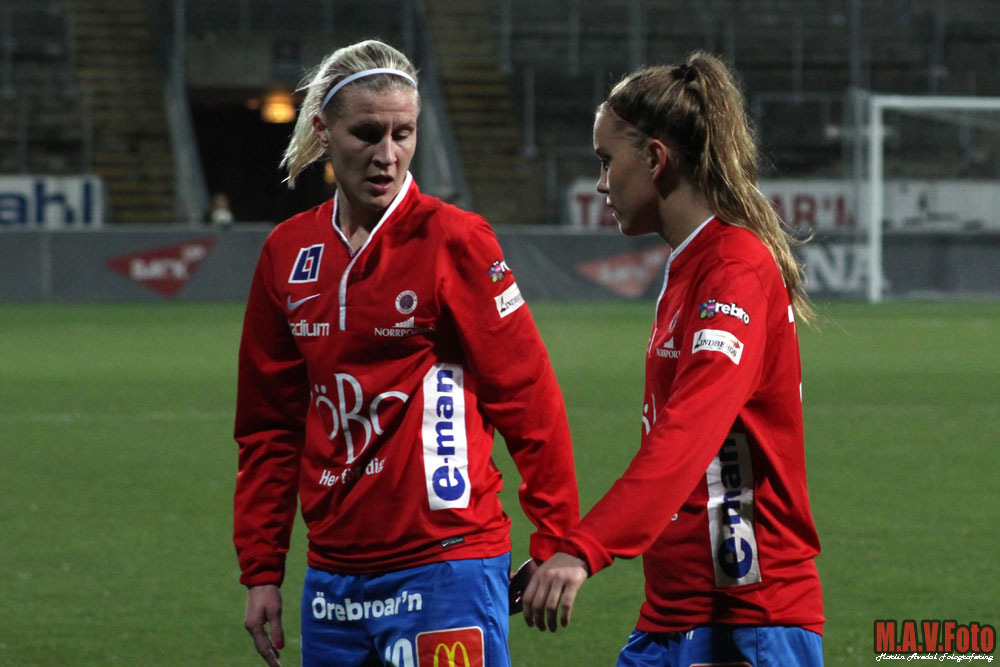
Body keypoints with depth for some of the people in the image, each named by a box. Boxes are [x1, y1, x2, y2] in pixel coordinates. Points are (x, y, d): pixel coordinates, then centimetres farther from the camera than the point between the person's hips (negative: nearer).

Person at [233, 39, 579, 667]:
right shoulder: (289, 251, 9)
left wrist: (556, 544, -7)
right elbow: (268, 426, 15)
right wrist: (261, 572, 13)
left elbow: (528, 395, -6)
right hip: (333, 579, 5)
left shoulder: (454, 239, -6)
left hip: (444, 570, -5)